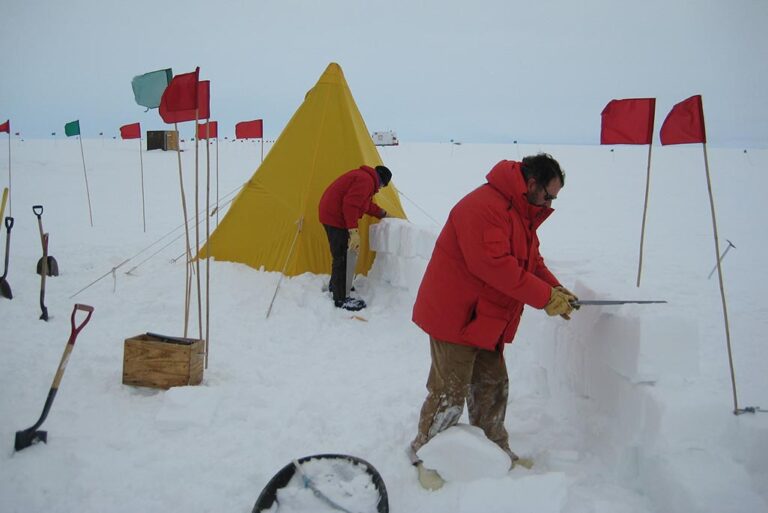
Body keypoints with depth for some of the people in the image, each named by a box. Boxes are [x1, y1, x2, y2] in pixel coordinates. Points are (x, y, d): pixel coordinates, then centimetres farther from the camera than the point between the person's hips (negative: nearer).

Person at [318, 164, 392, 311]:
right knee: (342, 257, -6)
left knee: (340, 254, 23)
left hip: (330, 214, 11)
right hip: (336, 218, -11)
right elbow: (351, 204, -27)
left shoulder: (362, 176, 15)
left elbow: (366, 204, 28)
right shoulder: (366, 181, -17)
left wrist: (383, 214, 35)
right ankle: (341, 299, -1)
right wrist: (353, 231, -29)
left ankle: (335, 286, 38)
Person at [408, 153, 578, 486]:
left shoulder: (521, 213, 12)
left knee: (492, 385, 19)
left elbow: (530, 261, 17)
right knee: (450, 394, 0)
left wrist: (556, 289, -1)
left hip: (485, 320, 10)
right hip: (455, 316, -10)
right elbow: (495, 265, -31)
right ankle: (423, 453, 20)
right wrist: (544, 297, -24)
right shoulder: (484, 206, -23)